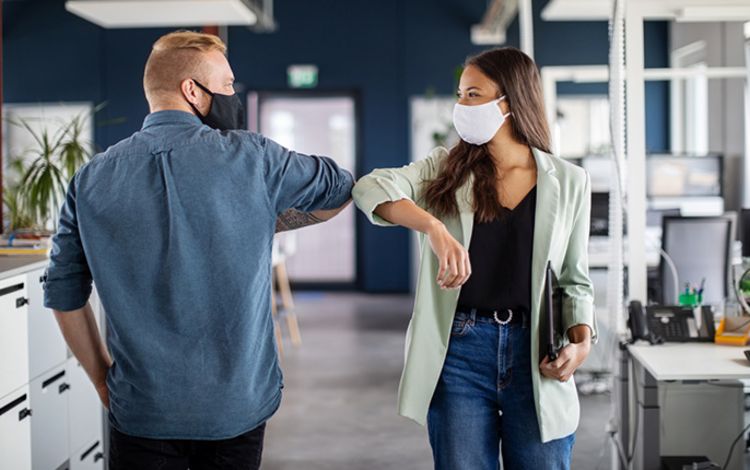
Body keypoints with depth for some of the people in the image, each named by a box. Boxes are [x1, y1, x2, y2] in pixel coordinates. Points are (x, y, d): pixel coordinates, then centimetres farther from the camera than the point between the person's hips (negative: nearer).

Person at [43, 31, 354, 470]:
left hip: (140, 413, 1)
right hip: (238, 407, -1)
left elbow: (64, 298, 5)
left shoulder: (92, 180, -2)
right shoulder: (251, 157, -8)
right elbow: (341, 189, 9)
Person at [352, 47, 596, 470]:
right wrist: (435, 228, -31)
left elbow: (575, 280, 10)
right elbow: (372, 187, -14)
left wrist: (582, 340, -8)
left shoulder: (569, 182, 5)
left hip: (536, 354, 0)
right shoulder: (446, 168, 5)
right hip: (460, 346, 0)